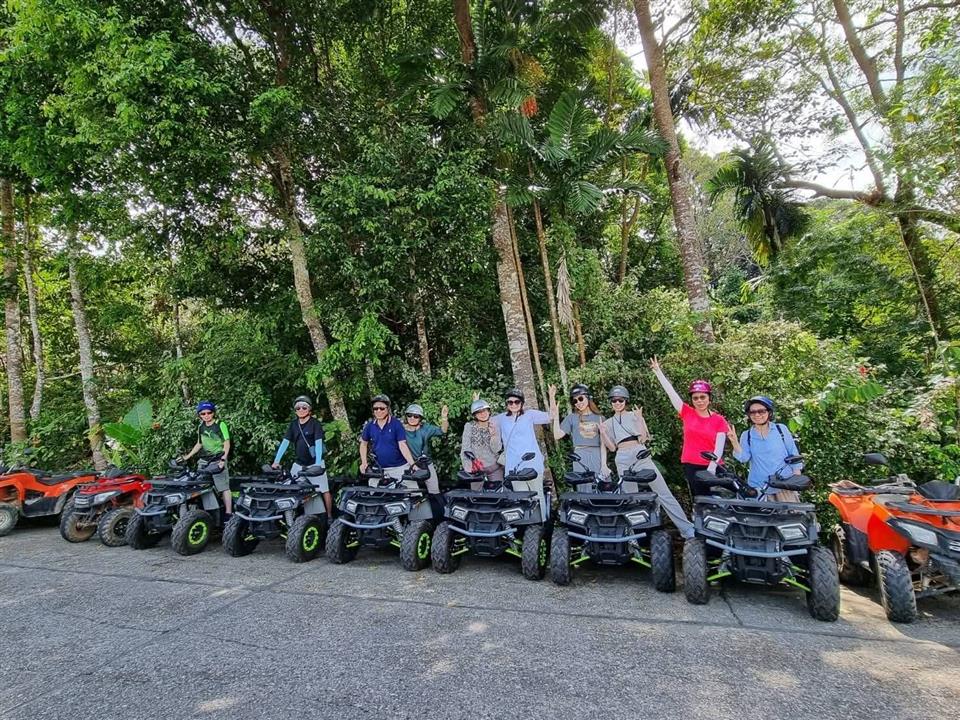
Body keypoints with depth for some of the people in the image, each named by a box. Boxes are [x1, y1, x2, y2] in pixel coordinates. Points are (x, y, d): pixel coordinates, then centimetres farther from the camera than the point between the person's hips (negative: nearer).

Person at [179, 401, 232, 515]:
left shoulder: (220, 425, -6)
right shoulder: (200, 427, 12)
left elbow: (226, 443, -9)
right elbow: (199, 444, 22)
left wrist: (223, 459, -18)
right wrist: (188, 456, 17)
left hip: (218, 461, -6)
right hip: (203, 461, 6)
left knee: (224, 487, -8)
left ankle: (228, 513, -9)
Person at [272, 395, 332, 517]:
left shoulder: (315, 423, -9)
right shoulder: (293, 424, 7)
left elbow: (318, 443, -18)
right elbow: (285, 442, 3)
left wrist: (318, 464, -28)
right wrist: (276, 461, -6)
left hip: (314, 463, -5)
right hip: (299, 463, 5)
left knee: (324, 490, -4)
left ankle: (329, 515, 6)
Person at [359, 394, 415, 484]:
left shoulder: (396, 424, -7)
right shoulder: (370, 425, 2)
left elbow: (402, 445, -11)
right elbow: (363, 444, 15)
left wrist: (413, 465, -20)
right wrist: (364, 463, 4)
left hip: (399, 467, -3)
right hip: (379, 469, 3)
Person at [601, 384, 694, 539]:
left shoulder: (634, 415, 8)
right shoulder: (608, 423, 14)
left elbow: (643, 439, -3)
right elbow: (612, 448, 8)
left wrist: (639, 419, -11)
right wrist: (603, 432, -3)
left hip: (641, 456, -2)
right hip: (623, 461, 2)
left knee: (664, 493, -4)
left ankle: (687, 529, -1)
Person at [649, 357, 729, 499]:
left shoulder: (719, 420, 0)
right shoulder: (687, 413, 3)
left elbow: (719, 448, -7)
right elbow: (670, 391, 0)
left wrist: (711, 469, -18)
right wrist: (658, 371, -2)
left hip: (711, 468, 0)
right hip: (691, 466, 1)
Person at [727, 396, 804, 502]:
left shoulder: (781, 429, 3)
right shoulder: (746, 435, 4)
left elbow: (793, 453, 7)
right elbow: (744, 458, -8)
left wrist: (797, 477, 3)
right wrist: (734, 441, -23)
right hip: (759, 487, 1)